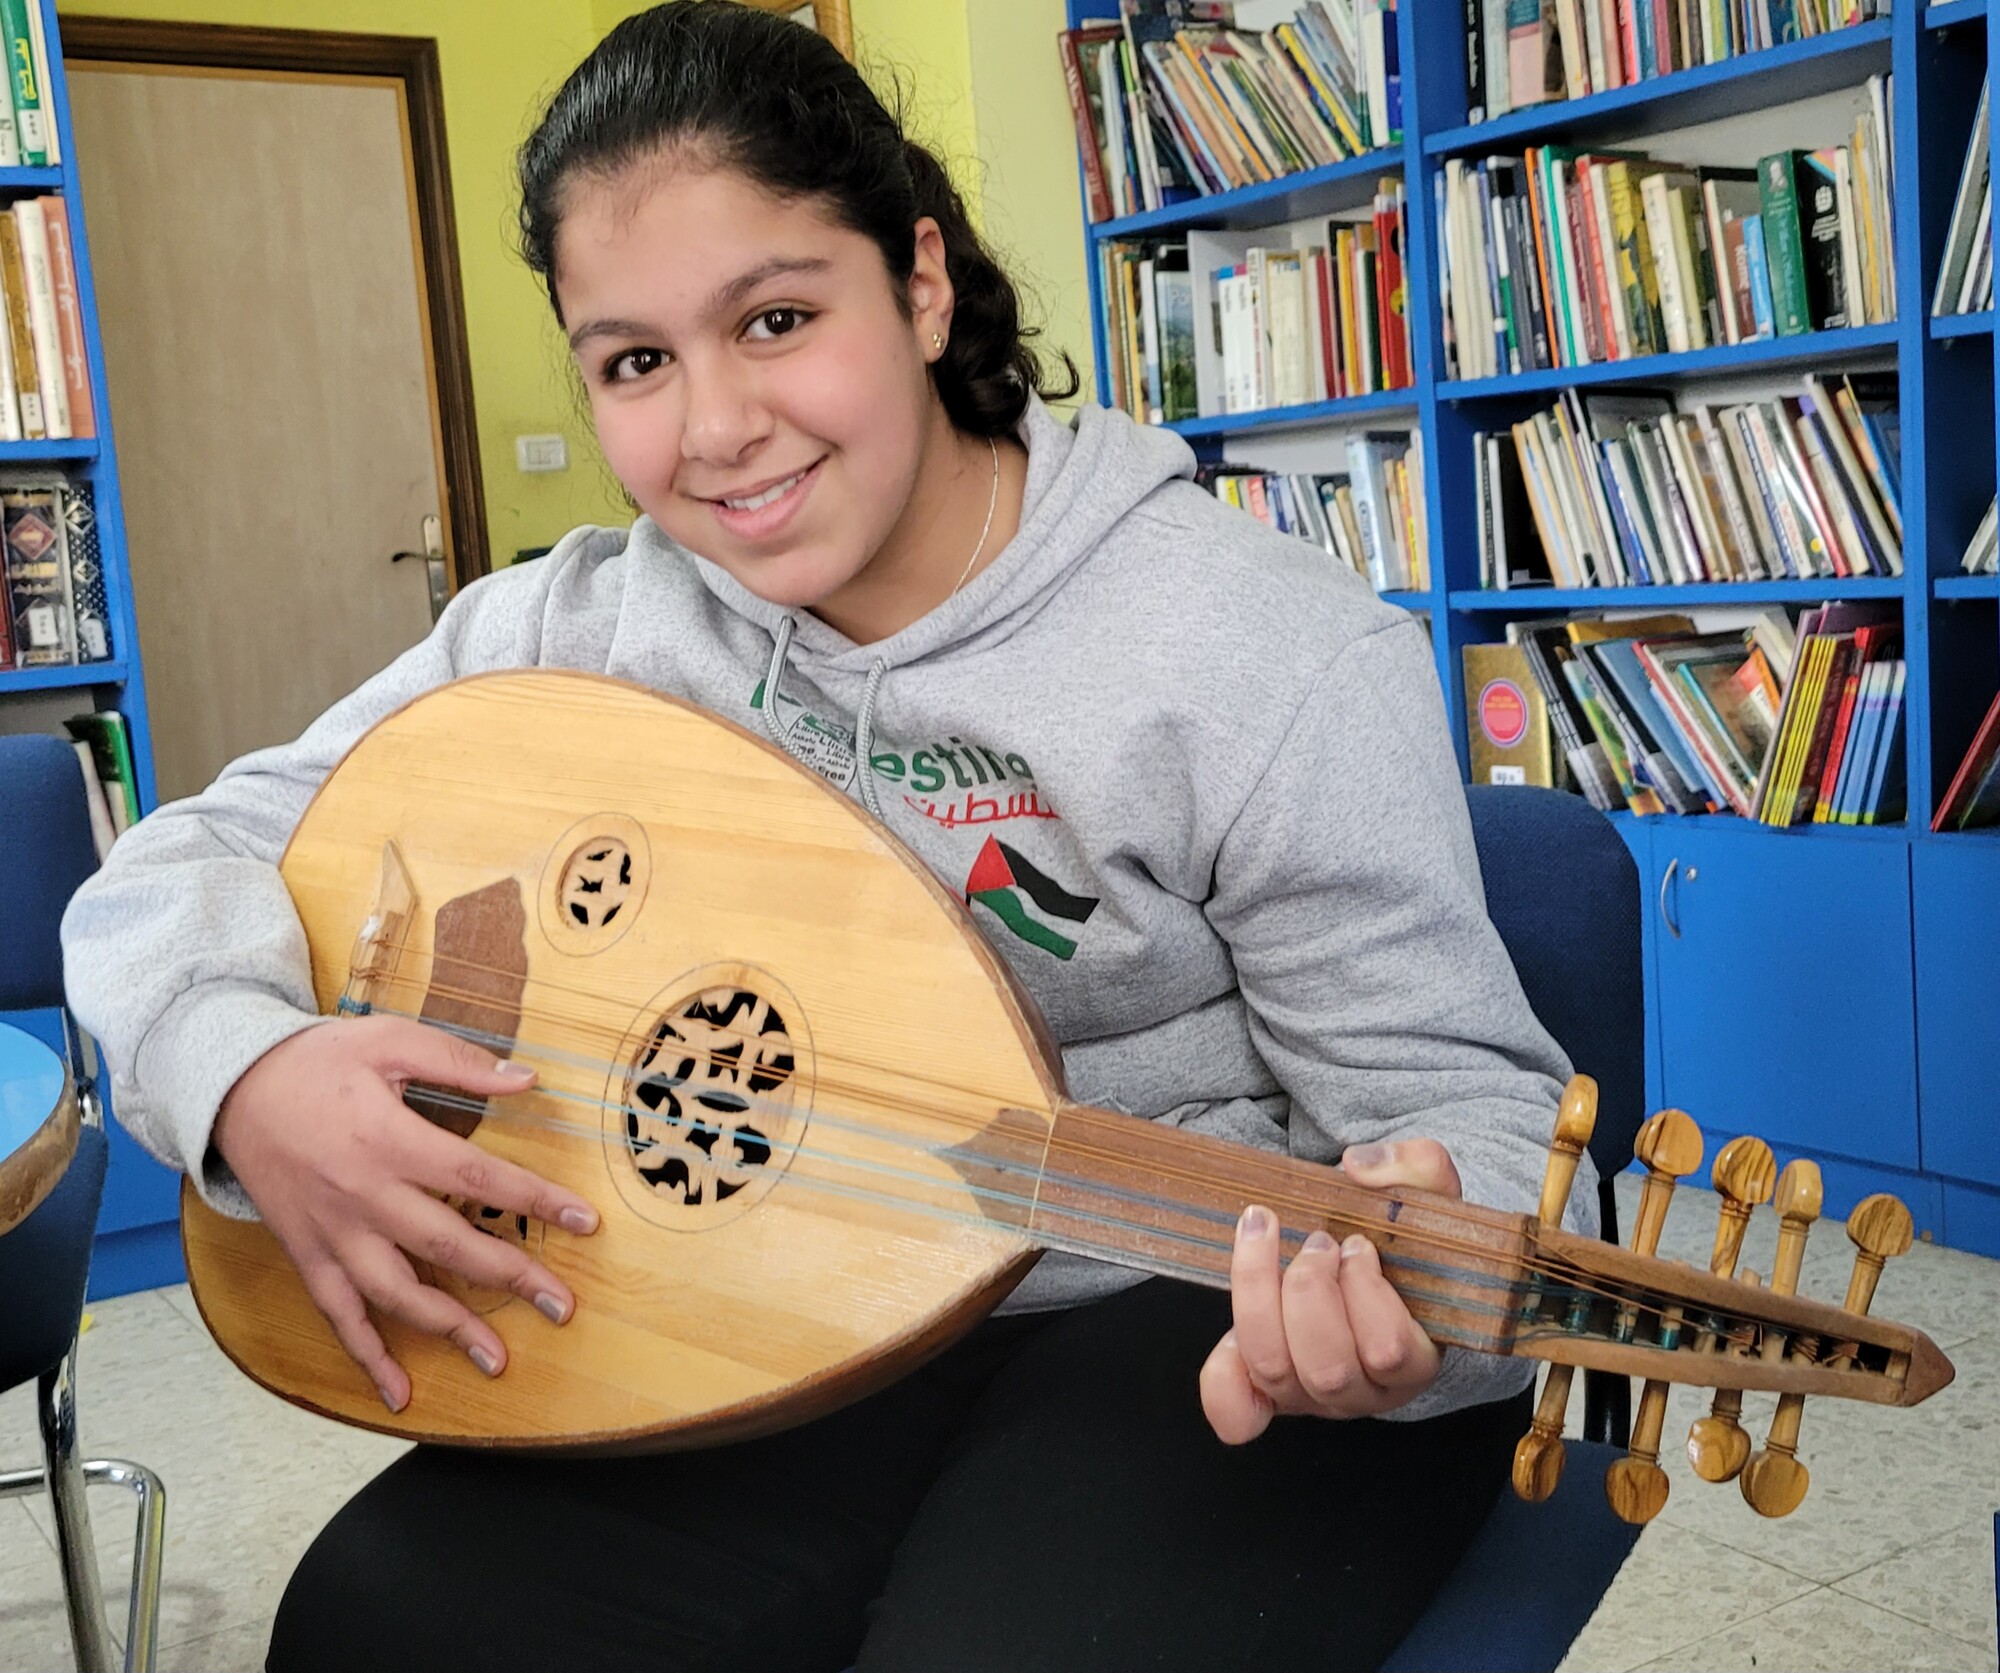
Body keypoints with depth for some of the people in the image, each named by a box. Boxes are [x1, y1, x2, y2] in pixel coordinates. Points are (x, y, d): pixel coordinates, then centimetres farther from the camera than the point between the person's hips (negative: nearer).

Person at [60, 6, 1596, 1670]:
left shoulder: (1276, 655, -15)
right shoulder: (584, 632, -2)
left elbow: (1460, 1096, -11)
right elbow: (182, 864, 2)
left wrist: (1412, 1290, -35)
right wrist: (246, 1072, -21)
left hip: (1207, 1332, -3)